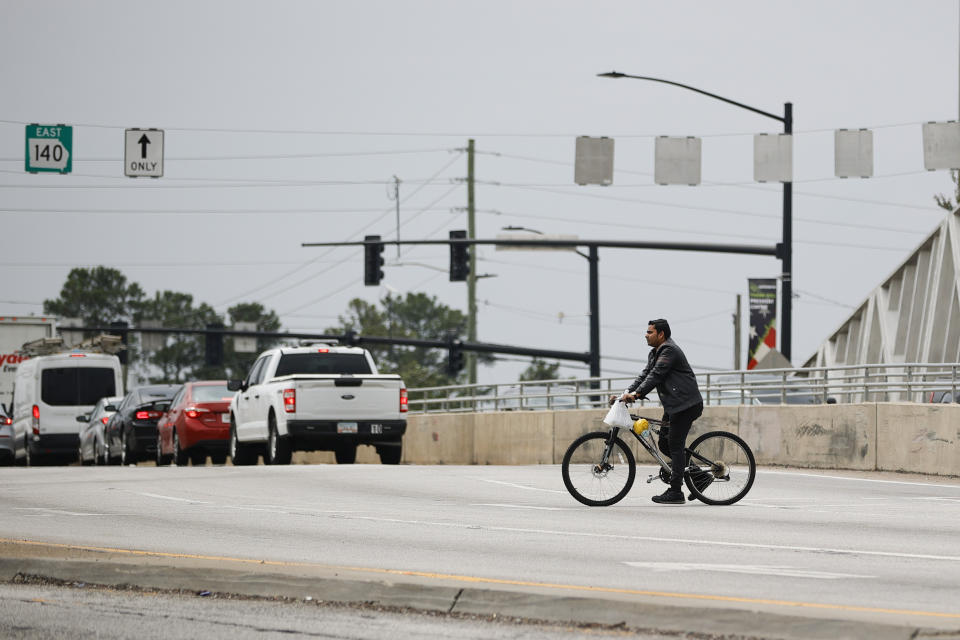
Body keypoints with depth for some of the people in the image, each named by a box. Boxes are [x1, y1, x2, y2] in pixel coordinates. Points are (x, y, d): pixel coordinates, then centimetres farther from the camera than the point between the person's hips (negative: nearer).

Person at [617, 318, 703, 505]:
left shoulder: (669, 351, -14)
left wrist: (636, 394, -29)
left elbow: (655, 376, -23)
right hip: (673, 405, 10)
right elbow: (645, 375, 15)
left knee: (675, 445, -11)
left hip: (685, 404, -10)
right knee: (664, 443, 10)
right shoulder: (655, 353, 19)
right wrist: (626, 393, 3)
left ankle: (675, 493, -11)